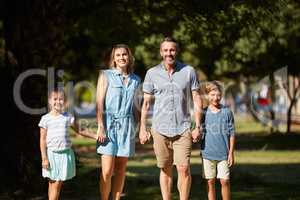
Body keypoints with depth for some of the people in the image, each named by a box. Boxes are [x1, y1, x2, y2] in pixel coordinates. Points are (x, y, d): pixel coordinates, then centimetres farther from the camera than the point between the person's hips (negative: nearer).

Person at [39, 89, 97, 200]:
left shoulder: (68, 117, 4)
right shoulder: (46, 119, -3)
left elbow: (79, 131, 13)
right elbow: (43, 140, -3)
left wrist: (95, 136, 3)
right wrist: (44, 158, -8)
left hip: (65, 153, 2)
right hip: (52, 153, -2)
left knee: (58, 183, 3)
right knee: (52, 183, 2)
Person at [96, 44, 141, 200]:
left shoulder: (135, 80, 13)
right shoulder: (106, 76, 2)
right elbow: (99, 103, -4)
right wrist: (100, 127, -12)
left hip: (127, 126, 4)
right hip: (109, 124, -4)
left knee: (121, 169, 5)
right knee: (107, 171, -9)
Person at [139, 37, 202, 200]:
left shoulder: (188, 71, 3)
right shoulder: (152, 73, 4)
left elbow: (196, 99, 5)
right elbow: (146, 103, 8)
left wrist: (198, 127, 0)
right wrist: (142, 129, 3)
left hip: (182, 128, -1)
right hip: (160, 129, 1)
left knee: (184, 169, -10)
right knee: (165, 170, 7)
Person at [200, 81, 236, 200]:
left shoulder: (227, 112, 0)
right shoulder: (204, 113, 2)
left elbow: (231, 134, 2)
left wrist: (231, 153, -1)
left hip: (223, 154, -1)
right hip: (208, 153, 1)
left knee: (225, 181, -1)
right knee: (210, 181, 5)